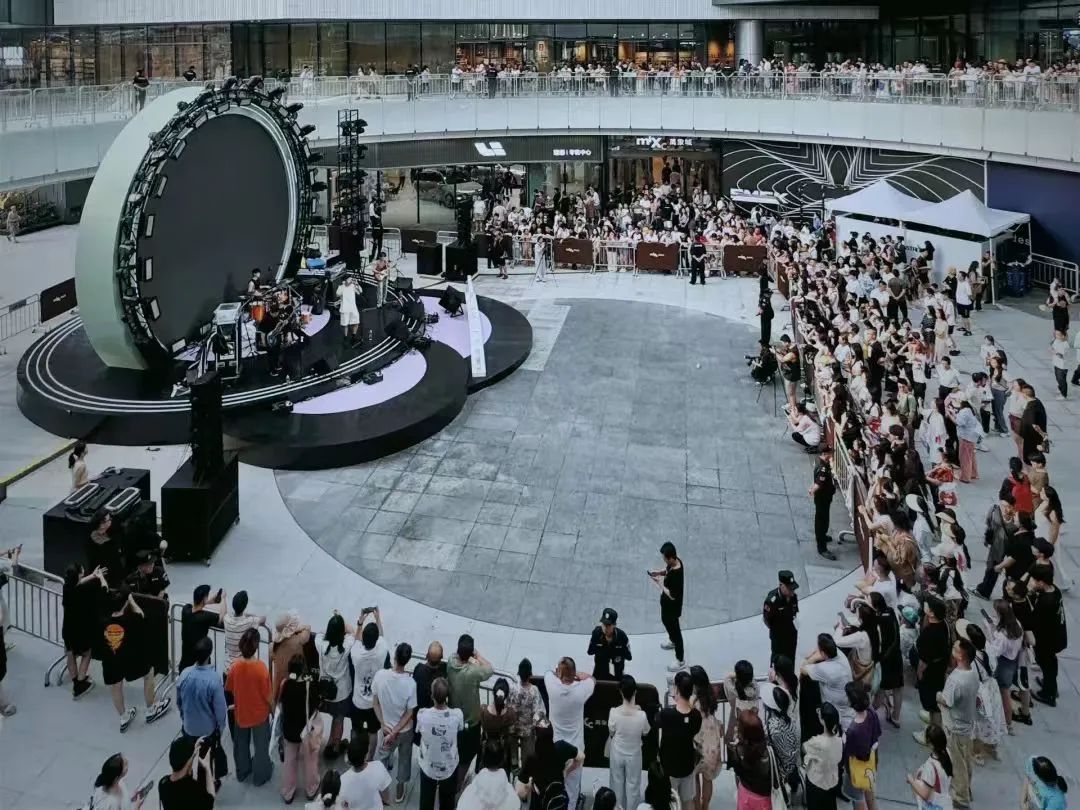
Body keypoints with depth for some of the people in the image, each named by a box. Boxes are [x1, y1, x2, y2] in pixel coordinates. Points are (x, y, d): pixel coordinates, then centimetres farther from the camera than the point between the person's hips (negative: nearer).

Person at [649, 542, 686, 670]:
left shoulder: (676, 574, -38)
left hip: (672, 606, -9)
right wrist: (658, 572, -6)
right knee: (665, 620, 33)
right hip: (667, 603, 9)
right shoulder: (674, 562, -12)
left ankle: (680, 661, 25)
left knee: (674, 629, 8)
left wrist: (660, 583, -24)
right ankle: (672, 641, 61)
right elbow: (667, 570, 11)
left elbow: (672, 595, -32)